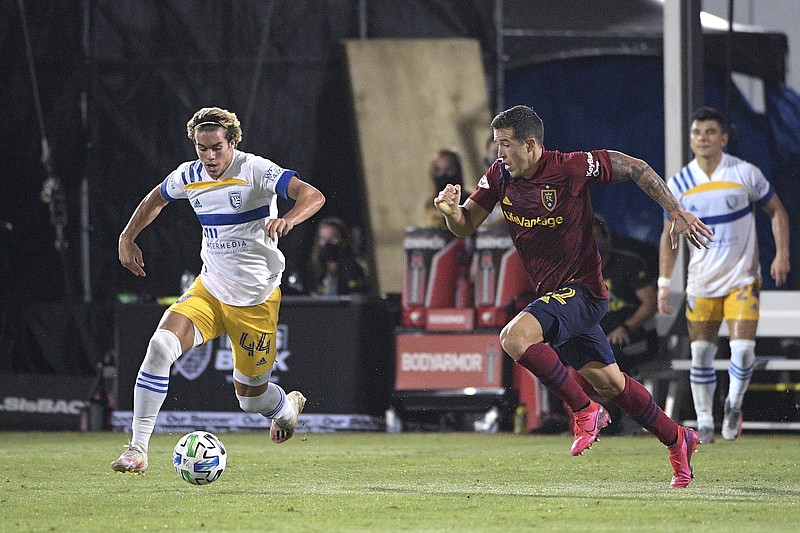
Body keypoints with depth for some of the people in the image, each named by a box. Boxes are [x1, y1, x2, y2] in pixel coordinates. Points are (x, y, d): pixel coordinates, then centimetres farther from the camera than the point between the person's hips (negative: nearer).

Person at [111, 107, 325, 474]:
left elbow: (313, 196, -29)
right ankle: (137, 450, -20)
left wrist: (288, 219, -48)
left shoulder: (255, 170, -16)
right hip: (209, 289, 4)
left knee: (250, 396, 6)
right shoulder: (188, 176, 0)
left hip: (256, 301, -4)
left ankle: (287, 408, 46)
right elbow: (155, 199, 24)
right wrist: (127, 236, 16)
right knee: (160, 346, -23)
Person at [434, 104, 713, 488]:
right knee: (607, 381, 13)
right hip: (551, 293, 7)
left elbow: (634, 168, -7)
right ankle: (677, 440, 30)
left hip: (582, 290, -7)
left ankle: (585, 411, -12)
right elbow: (465, 226, 5)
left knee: (515, 337, -28)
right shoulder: (499, 175, -1)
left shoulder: (572, 168, -18)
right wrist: (451, 210, -18)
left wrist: (677, 214, -7)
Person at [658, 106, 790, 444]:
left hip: (742, 279, -2)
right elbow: (669, 234, 8)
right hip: (701, 282, 2)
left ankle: (734, 403, 15)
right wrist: (663, 283, 2)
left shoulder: (745, 174, -8)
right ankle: (704, 422, 18)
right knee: (701, 354, 3)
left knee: (743, 349, -13)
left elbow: (776, 210, 4)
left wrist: (781, 254, -8)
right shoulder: (678, 184, -2)